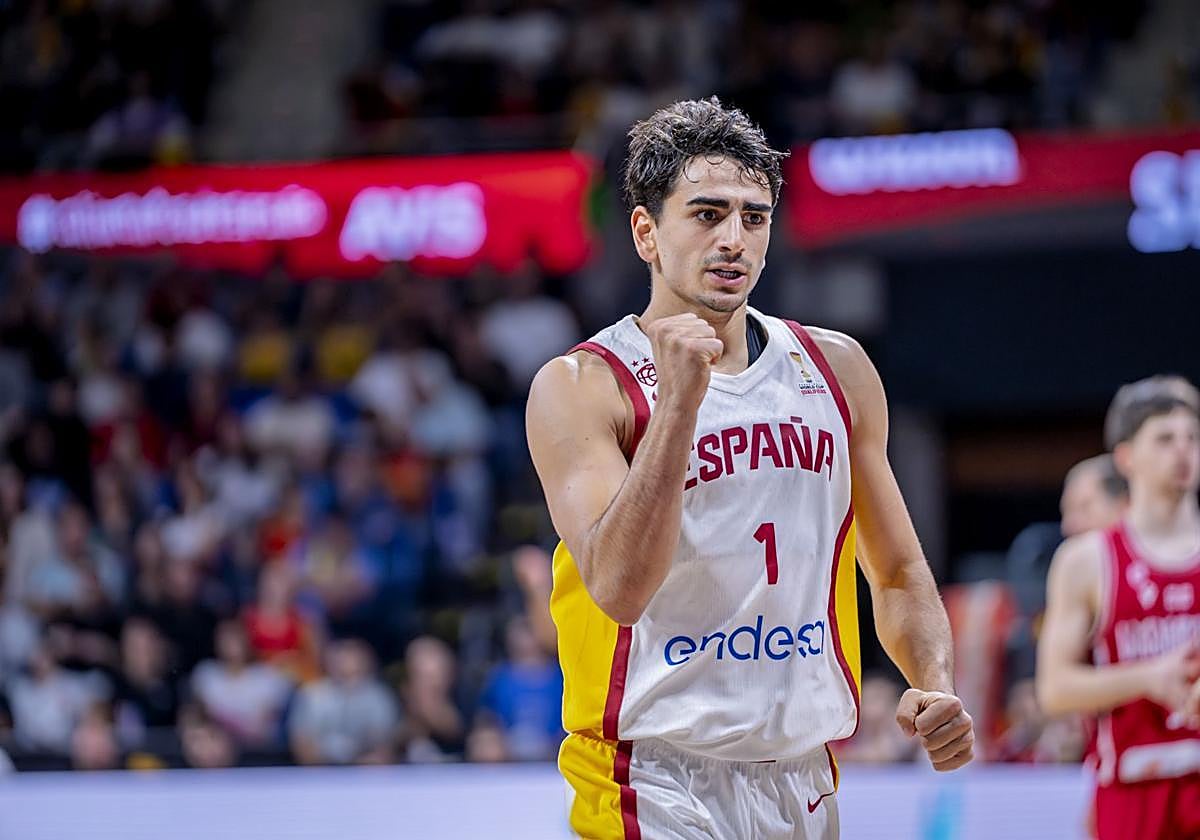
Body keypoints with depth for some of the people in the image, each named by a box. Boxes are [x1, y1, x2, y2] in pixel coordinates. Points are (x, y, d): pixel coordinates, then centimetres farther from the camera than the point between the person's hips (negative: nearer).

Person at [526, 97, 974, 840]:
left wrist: (936, 686, -1)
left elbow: (898, 571, 18)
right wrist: (679, 402, -26)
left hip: (804, 779, 5)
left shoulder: (837, 369, 10)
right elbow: (619, 587, -20)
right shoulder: (581, 388, -7)